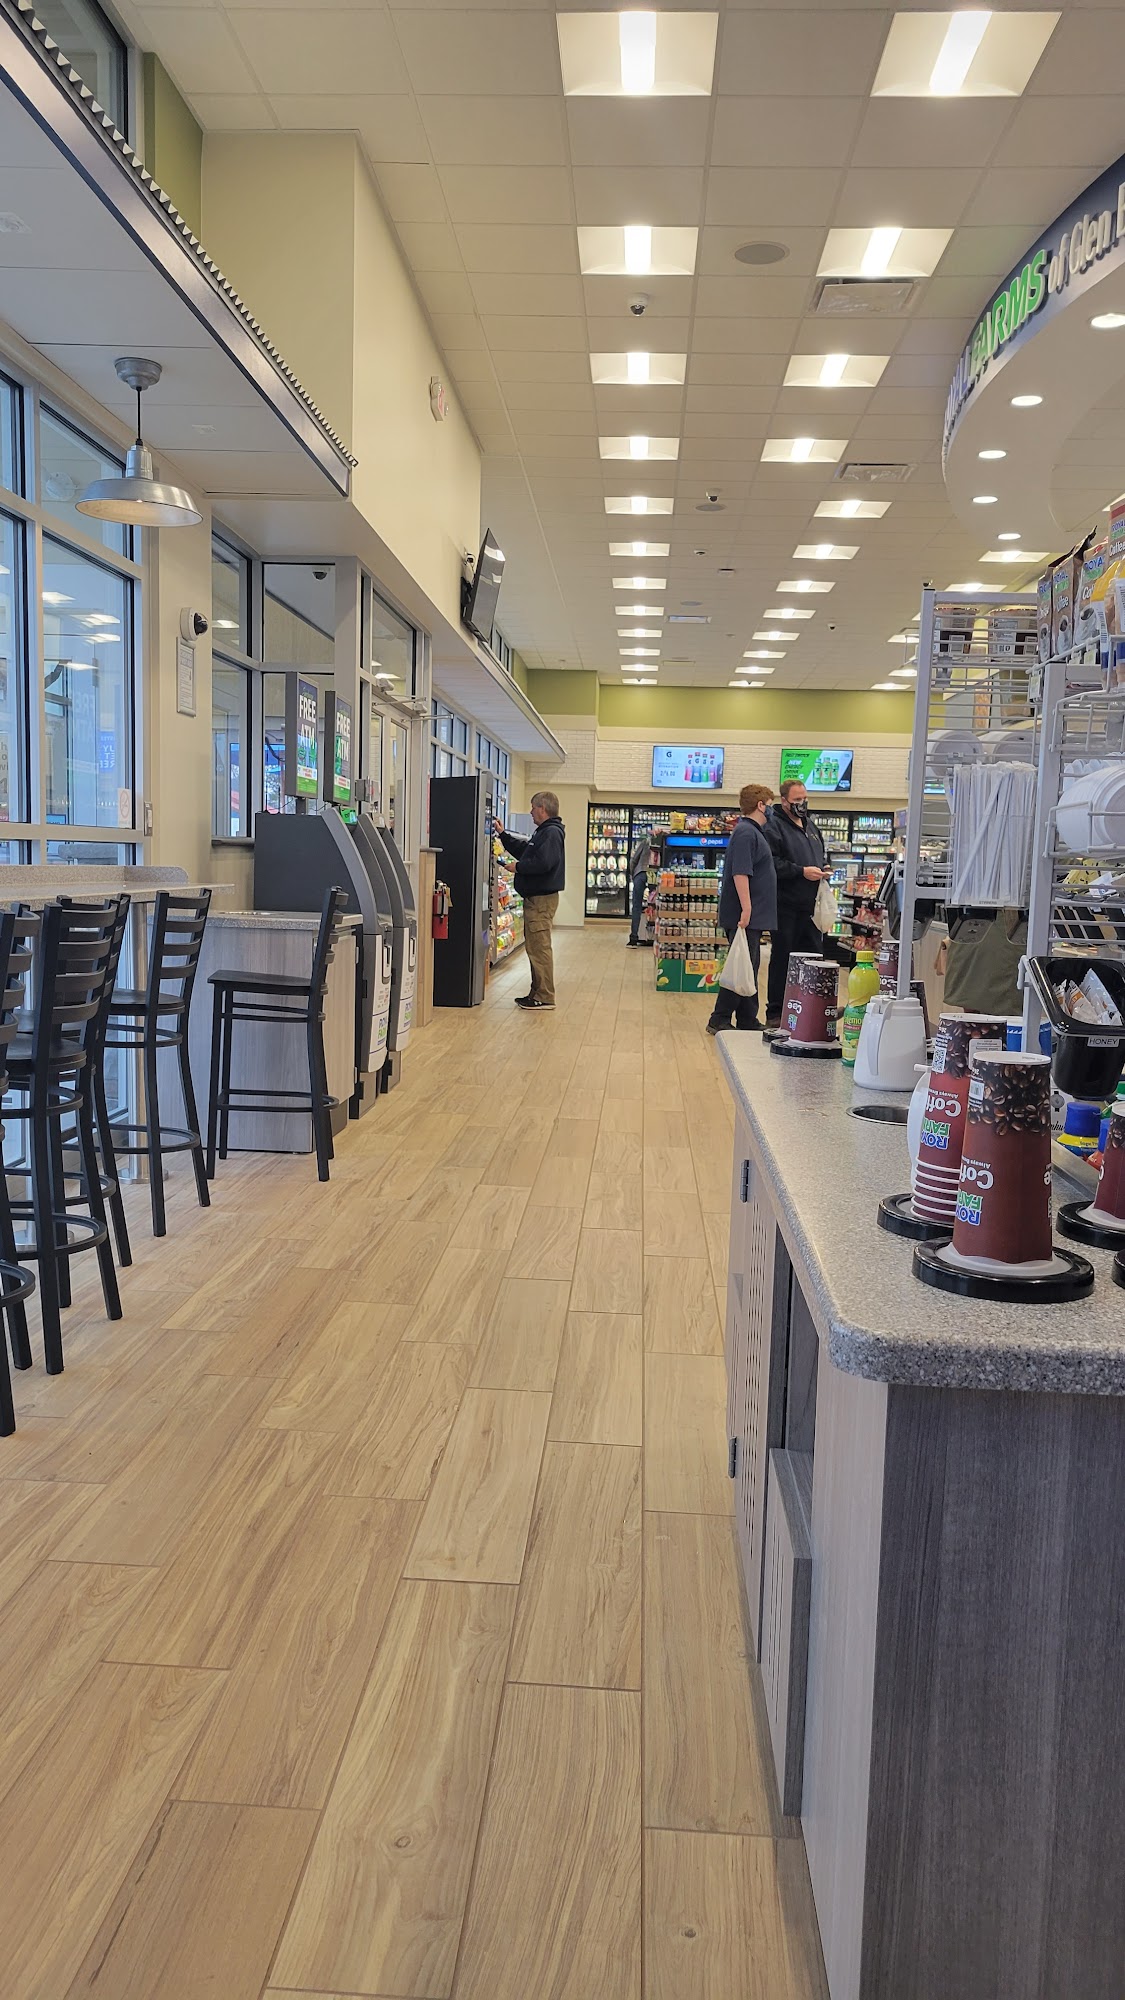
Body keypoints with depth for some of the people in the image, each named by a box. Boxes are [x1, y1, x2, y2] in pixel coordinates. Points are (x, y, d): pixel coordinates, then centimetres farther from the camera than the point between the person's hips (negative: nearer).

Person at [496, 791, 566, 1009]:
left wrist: (518, 867, -13)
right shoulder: (542, 832, 20)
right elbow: (523, 851, 29)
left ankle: (545, 997, -7)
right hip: (535, 898, 11)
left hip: (542, 899, -11)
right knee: (534, 946, 14)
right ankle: (537, 992, 21)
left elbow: (543, 863, -26)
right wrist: (503, 835, 27)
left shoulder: (552, 833, -14)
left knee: (539, 948, -10)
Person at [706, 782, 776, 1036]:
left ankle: (748, 1020, 20)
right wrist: (746, 909, -26)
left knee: (750, 967, 13)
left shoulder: (753, 832, 18)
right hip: (746, 915, -10)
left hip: (753, 915, 10)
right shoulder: (745, 833, -14)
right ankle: (719, 1021, -4)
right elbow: (740, 873, -23)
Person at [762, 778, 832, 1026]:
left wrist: (824, 868, 9)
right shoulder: (774, 826, -7)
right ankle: (775, 1013, 7)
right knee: (782, 958, 0)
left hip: (810, 905, 8)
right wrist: (801, 871, -21)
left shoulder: (811, 827, 19)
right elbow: (773, 863, -18)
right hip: (786, 905, -8)